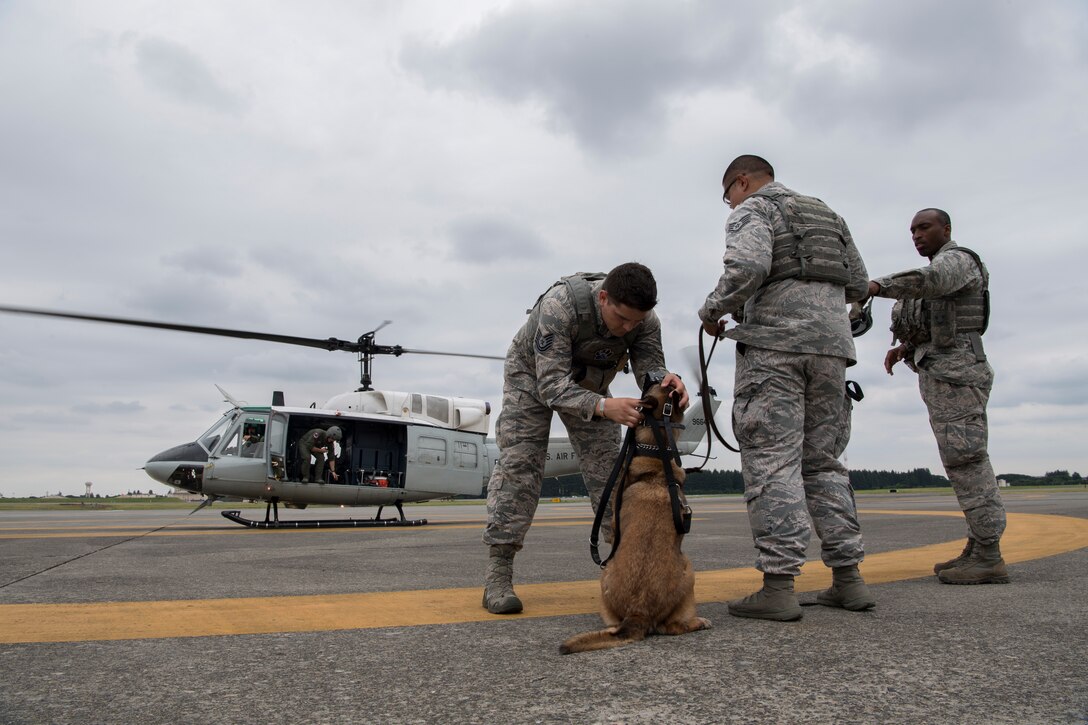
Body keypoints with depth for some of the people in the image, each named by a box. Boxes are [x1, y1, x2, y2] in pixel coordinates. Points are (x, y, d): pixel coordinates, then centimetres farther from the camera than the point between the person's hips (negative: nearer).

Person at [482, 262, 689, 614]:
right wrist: (603, 407, -58)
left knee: (607, 467, -3)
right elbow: (551, 386, -43)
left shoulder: (644, 317, -26)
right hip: (532, 374, -4)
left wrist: (667, 380, -50)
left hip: (587, 382, 4)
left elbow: (649, 367, -25)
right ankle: (497, 577, -12)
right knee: (518, 466, -14)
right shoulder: (560, 305, -41)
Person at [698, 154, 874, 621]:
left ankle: (778, 586, -11)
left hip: (773, 342, -7)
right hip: (831, 344, 7)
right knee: (823, 462, 11)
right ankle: (848, 579, 10)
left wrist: (712, 311, -4)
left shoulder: (752, 210, 3)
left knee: (771, 461, -8)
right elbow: (858, 285, 23)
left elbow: (747, 268, -18)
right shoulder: (827, 214, 25)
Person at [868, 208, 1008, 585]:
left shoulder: (956, 259, -4)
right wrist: (903, 348, 8)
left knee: (965, 459, -13)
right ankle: (978, 549, 11)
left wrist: (876, 286, -38)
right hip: (939, 373, 10)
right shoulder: (940, 276, 27)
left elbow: (928, 281, -30)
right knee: (966, 461, 8)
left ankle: (988, 558, -12)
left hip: (955, 372, -10)